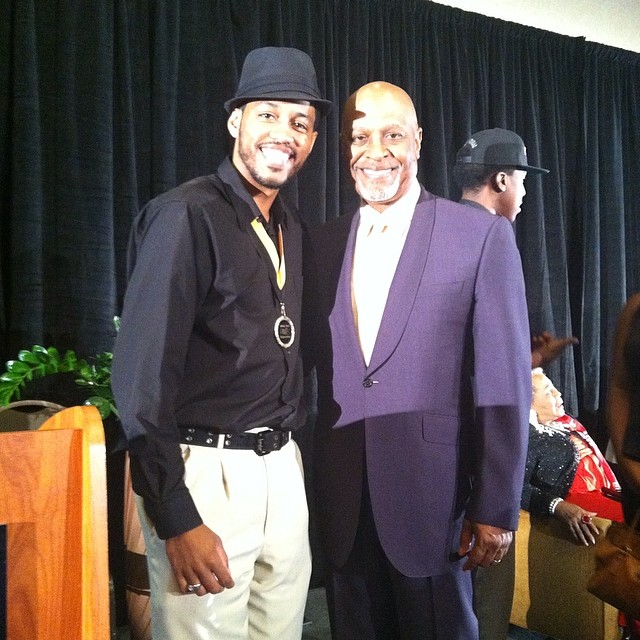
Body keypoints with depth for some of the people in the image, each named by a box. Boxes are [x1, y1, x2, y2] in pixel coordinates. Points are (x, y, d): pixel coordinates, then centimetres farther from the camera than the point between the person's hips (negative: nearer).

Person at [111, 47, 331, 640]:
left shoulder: (291, 227, 10)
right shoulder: (185, 215, -13)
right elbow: (142, 375, -16)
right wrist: (176, 519, -17)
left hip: (283, 467, 7)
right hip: (206, 474, -7)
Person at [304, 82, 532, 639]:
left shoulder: (482, 236, -6)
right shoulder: (322, 244, 6)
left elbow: (504, 385, -8)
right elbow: (318, 363, 10)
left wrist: (496, 509, -9)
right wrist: (315, 480, 5)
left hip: (433, 493, -3)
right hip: (342, 500, 4)